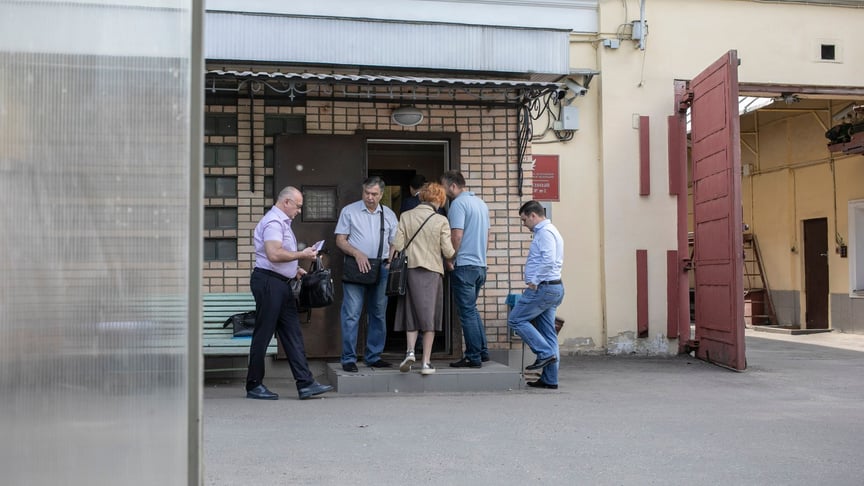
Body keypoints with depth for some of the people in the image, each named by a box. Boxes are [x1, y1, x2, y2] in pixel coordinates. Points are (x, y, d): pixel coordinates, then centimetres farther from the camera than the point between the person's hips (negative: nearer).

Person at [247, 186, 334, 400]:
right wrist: (302, 255, -17)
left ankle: (305, 384, 5)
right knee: (263, 335, -2)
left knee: (293, 334, 5)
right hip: (268, 282, -11)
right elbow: (274, 254, -26)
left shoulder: (282, 222, 20)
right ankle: (254, 386, 7)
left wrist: (295, 269, 17)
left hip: (281, 283, 11)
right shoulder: (273, 222, -14)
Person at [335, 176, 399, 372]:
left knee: (378, 314, 9)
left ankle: (374, 356, 19)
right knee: (351, 314, -8)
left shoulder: (389, 215, 12)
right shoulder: (349, 211, 2)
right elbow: (340, 240, 0)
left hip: (381, 269, 4)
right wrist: (357, 254, -15)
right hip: (356, 267, -4)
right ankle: (349, 358, -2)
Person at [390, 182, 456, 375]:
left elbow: (397, 245, -3)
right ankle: (426, 361, 6)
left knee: (411, 313, 12)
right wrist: (455, 253, 17)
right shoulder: (441, 220, -4)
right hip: (432, 272, -2)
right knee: (429, 315, 6)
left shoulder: (406, 216, 1)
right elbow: (448, 252, -4)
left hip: (410, 269, 2)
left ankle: (410, 351, -8)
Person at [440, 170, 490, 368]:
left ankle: (473, 357, 1)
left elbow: (457, 235, -19)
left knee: (467, 313, -2)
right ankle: (482, 351, 19)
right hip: (480, 264, 8)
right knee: (472, 309, 19)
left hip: (464, 265, -8)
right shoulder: (481, 203, 15)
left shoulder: (458, 203, -11)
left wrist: (449, 260, -9)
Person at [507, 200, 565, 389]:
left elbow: (549, 260, -24)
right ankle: (549, 379, 10)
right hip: (554, 288, 10)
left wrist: (535, 281, -16)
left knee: (516, 319, -5)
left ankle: (545, 353, -7)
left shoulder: (545, 232, -11)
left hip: (543, 287, -10)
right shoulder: (550, 231, 21)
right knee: (548, 332, 8)